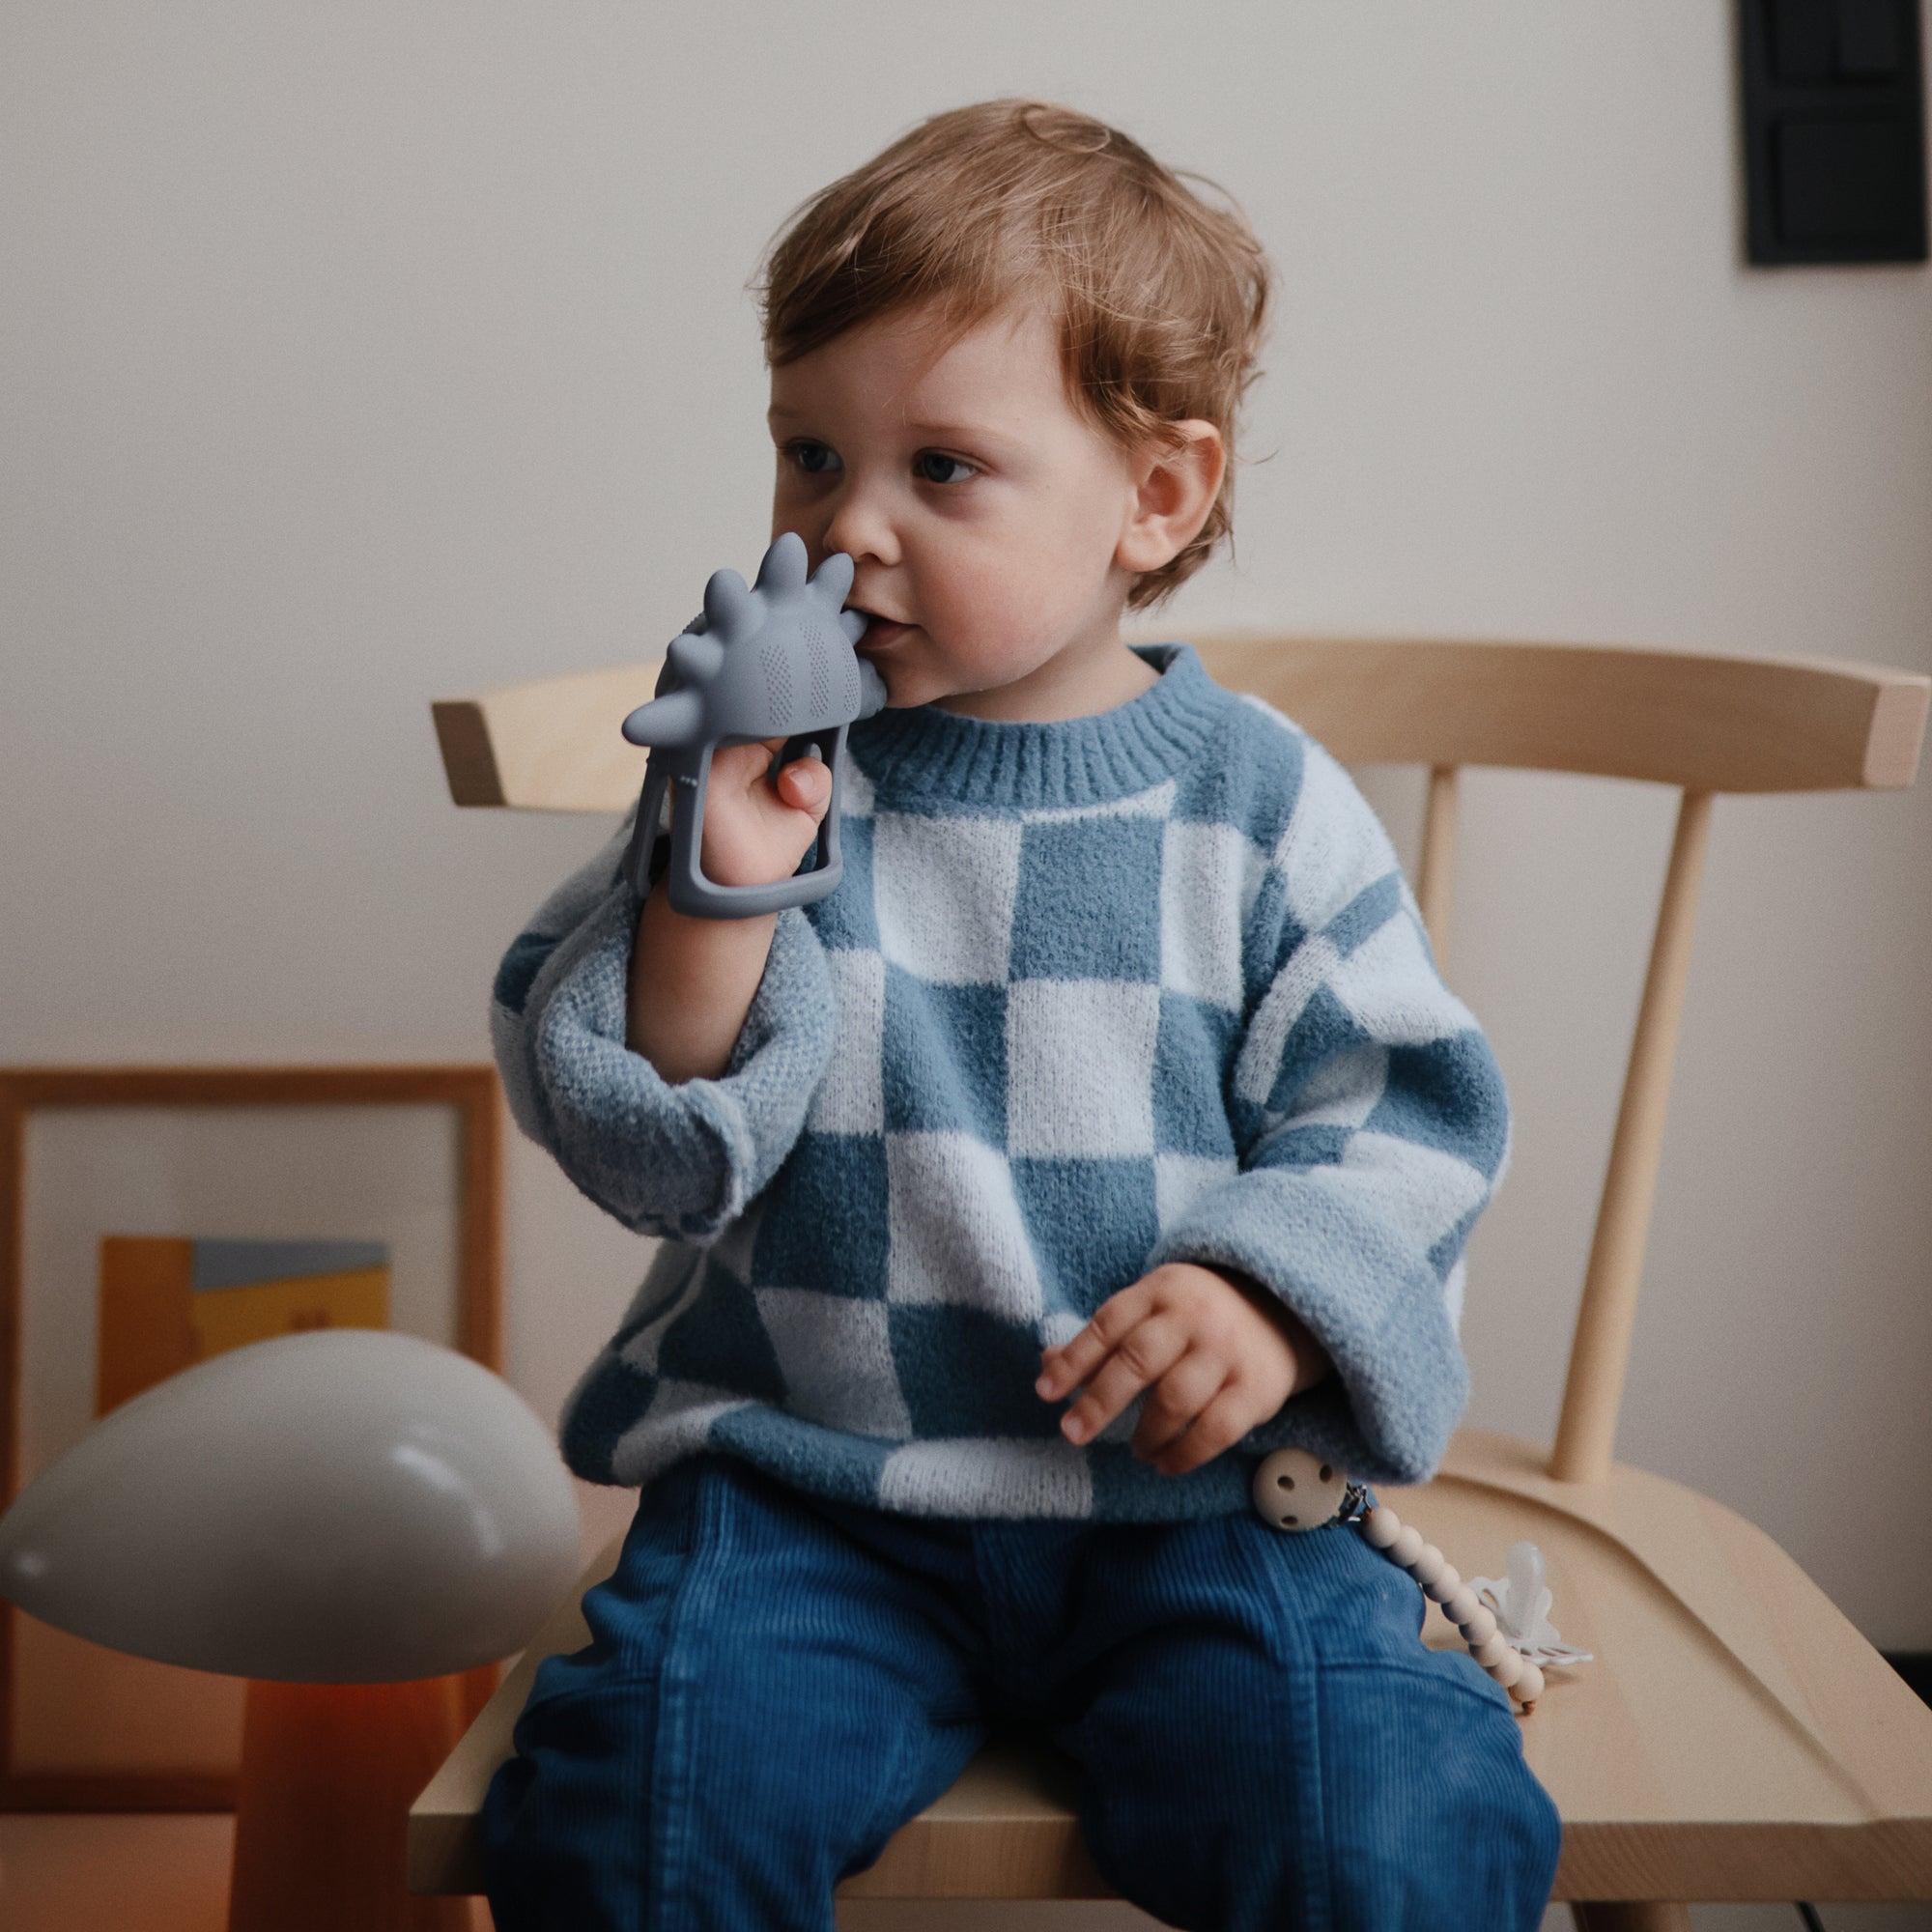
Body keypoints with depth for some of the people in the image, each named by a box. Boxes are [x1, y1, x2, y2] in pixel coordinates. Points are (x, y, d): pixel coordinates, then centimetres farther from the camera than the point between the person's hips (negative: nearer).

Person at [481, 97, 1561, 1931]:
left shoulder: (1257, 802, 0)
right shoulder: (755, 774, 1)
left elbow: (1397, 1118, 3)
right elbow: (646, 1152, -2)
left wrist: (1278, 1300, -16)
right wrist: (712, 893, -18)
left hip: (1182, 1484, 0)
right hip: (802, 1473, 1)